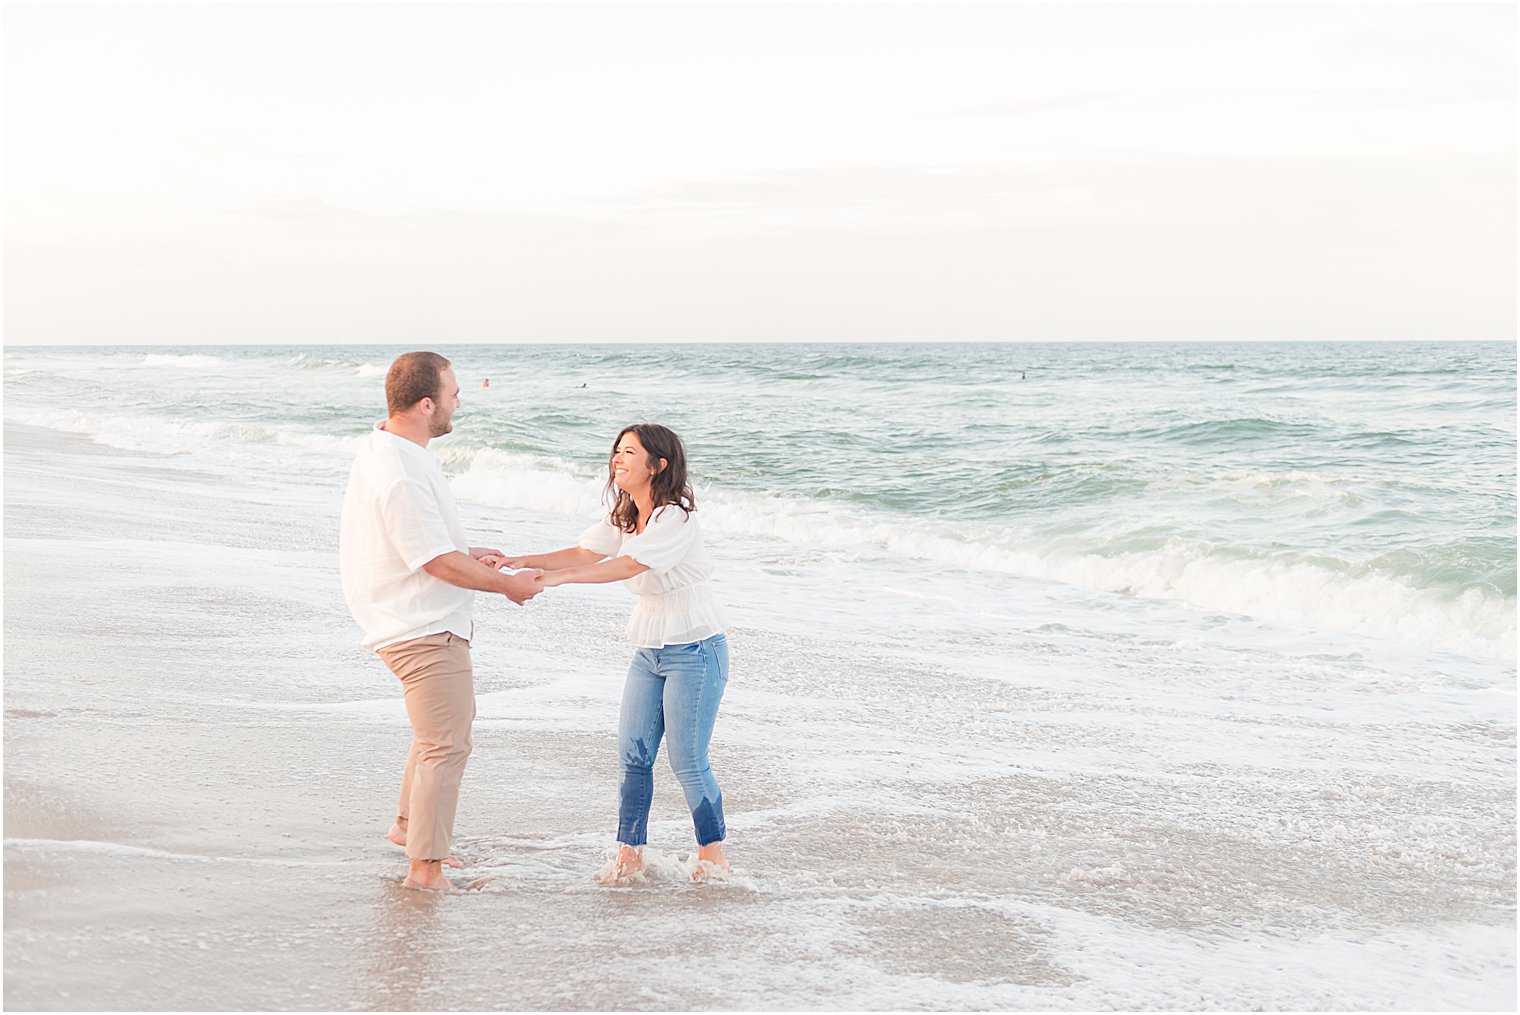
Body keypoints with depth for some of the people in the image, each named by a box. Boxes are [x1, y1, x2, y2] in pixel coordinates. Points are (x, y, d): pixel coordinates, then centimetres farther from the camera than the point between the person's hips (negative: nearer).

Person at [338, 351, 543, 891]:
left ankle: (408, 823, 39)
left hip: (423, 622, 11)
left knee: (451, 719, 27)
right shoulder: (400, 473, -27)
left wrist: (468, 555, 15)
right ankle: (425, 866, 3)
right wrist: (508, 584, -12)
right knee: (445, 745, -5)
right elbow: (439, 564, -23)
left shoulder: (386, 447, 7)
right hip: (423, 629, -11)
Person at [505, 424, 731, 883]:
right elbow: (583, 552, -1)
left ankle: (713, 855, 13)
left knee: (687, 761, -4)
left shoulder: (677, 518, -20)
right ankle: (630, 854, 9)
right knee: (633, 753, 3)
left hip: (695, 651, -8)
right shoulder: (624, 518, 9)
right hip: (650, 652, 8)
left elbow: (629, 566, -32)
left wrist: (558, 578, -40)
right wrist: (521, 561, -16)